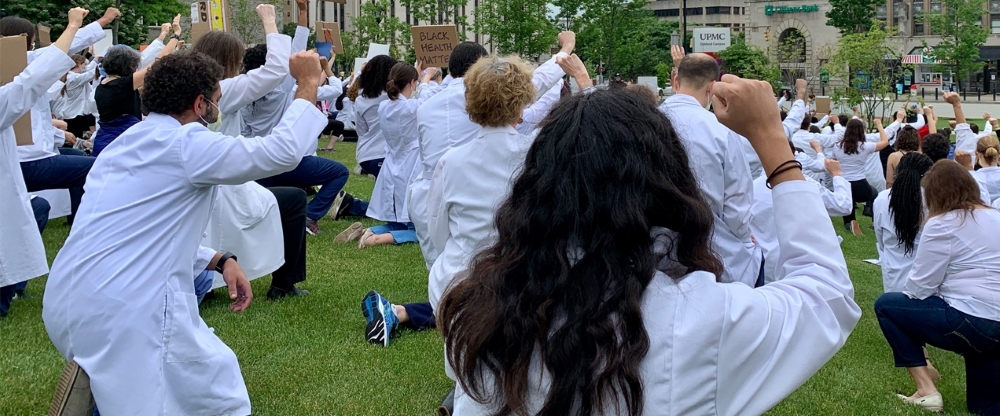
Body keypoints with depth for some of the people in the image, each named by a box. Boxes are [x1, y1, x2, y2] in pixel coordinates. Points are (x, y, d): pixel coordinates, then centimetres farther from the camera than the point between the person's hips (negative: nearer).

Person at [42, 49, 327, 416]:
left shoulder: (130, 142, 19)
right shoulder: (186, 145, -8)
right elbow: (283, 151, -11)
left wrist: (219, 260, 14)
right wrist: (309, 85, 2)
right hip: (122, 311, -9)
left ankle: (92, 384, 16)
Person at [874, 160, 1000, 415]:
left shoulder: (942, 224, -8)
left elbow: (920, 287, -7)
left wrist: (907, 296, 15)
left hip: (970, 323, -8)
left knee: (886, 305, 11)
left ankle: (926, 390, 6)